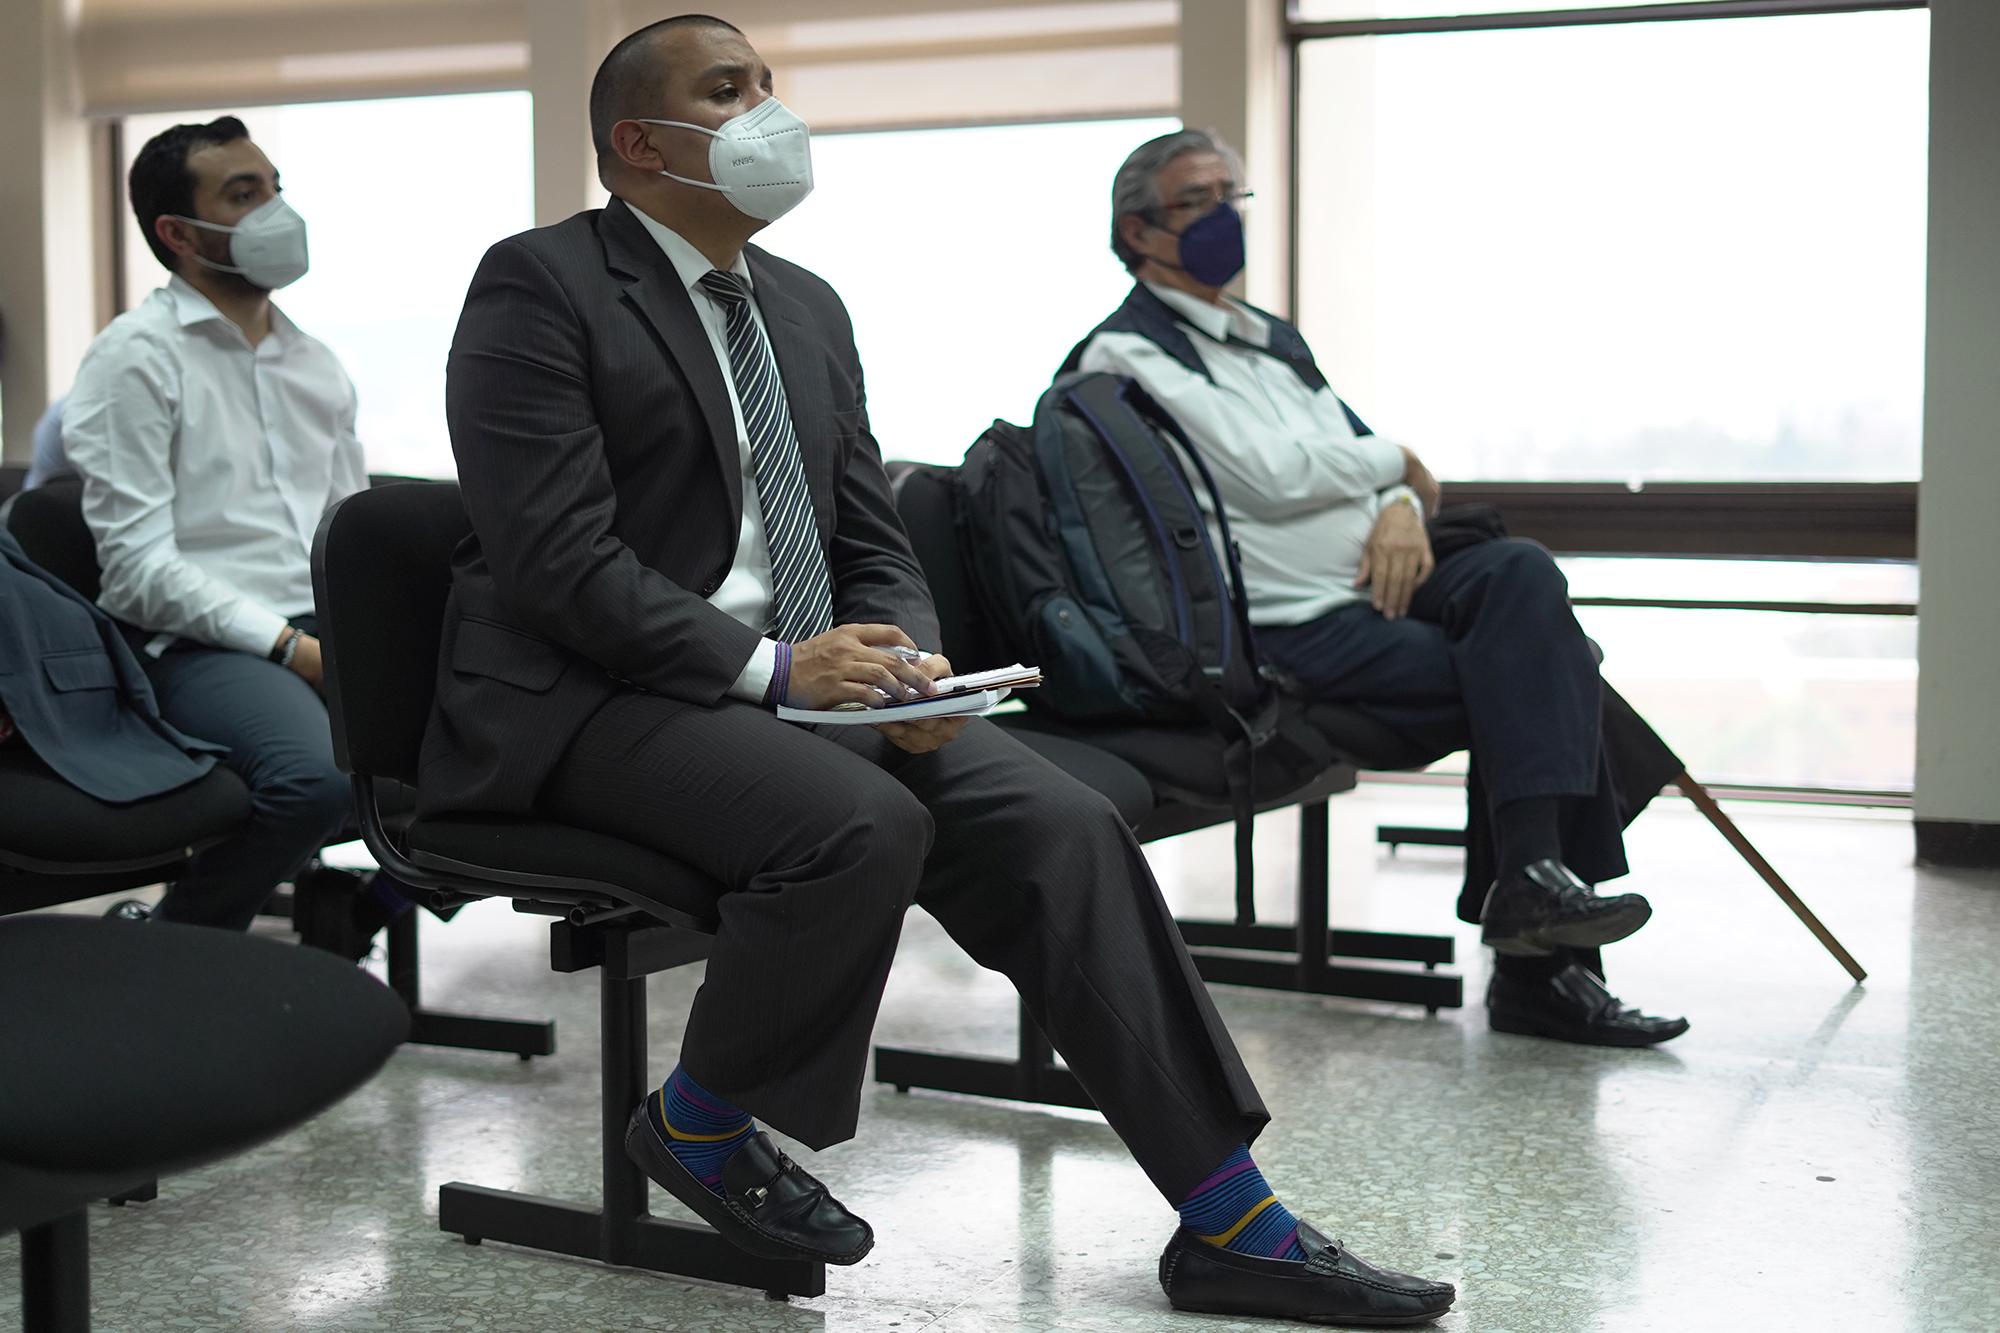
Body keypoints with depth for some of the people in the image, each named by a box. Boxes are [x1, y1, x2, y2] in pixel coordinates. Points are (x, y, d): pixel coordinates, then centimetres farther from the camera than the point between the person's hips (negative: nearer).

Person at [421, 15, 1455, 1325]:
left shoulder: (808, 306, 17)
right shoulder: (538, 285, -6)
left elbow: (872, 541, 16)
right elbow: (557, 561, -16)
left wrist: (904, 661, -6)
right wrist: (772, 666, -21)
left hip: (803, 679, 7)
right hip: (590, 700, -7)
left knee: (1058, 824, -13)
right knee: (862, 823, -33)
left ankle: (1233, 1223, -9)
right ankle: (700, 1122, -5)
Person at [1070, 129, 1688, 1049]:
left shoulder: (1271, 338, 25)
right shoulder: (1128, 354, -4)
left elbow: (1356, 449, 22)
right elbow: (1270, 475, -14)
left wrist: (1401, 511, -3)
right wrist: (1398, 462, 2)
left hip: (1377, 584, 8)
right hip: (1294, 626, -7)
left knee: (1521, 570, -22)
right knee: (1534, 677, -21)